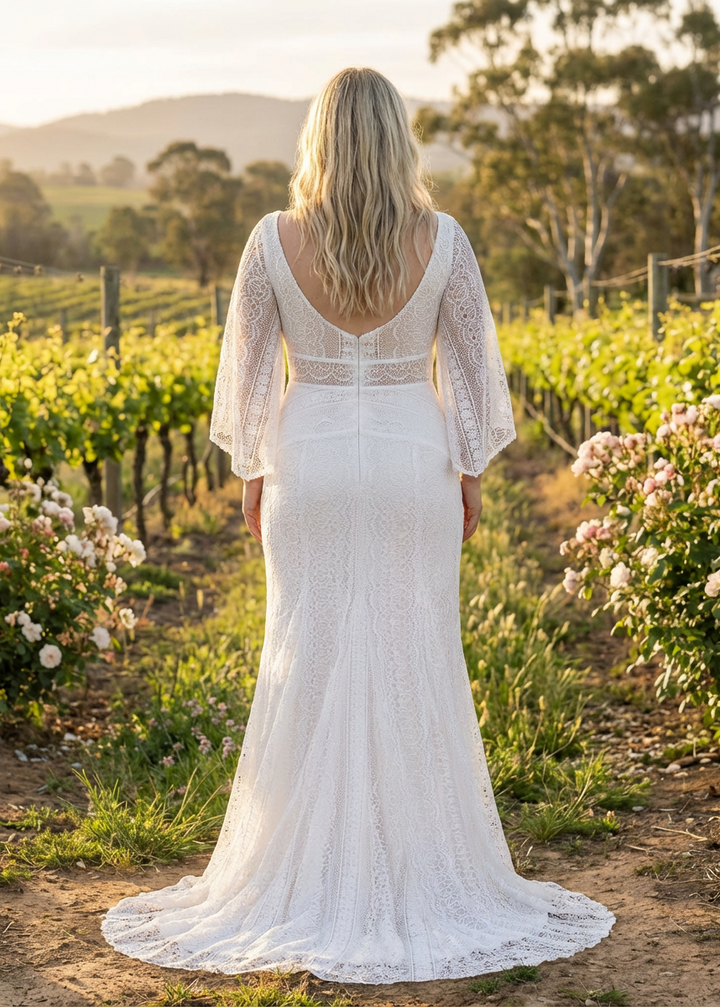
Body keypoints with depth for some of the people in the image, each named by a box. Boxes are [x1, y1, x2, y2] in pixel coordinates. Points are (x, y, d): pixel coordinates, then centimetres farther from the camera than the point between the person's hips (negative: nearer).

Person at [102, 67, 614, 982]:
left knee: (309, 664, 7)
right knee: (417, 665, 8)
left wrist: (252, 474, 11)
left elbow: (248, 368, -1)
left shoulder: (274, 242, -7)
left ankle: (309, 885, 15)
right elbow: (472, 367, -1)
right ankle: (423, 877, 16)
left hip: (310, 467, 0)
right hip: (414, 467, 0)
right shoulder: (441, 241, -7)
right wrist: (472, 472, 10)